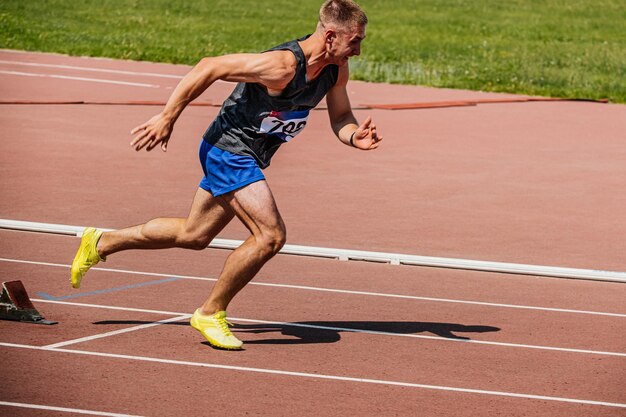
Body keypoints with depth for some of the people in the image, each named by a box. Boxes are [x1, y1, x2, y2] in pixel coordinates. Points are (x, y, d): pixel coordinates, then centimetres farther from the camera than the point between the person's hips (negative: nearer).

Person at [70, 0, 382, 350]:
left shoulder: (336, 67, -5)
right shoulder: (282, 65, -29)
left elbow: (341, 118, 9)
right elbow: (210, 67, -25)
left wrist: (355, 136, -16)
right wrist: (167, 118, -21)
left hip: (249, 159, 9)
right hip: (228, 148, -9)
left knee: (194, 235, 20)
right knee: (271, 235, -18)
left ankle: (101, 243, 37)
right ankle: (211, 314, -2)